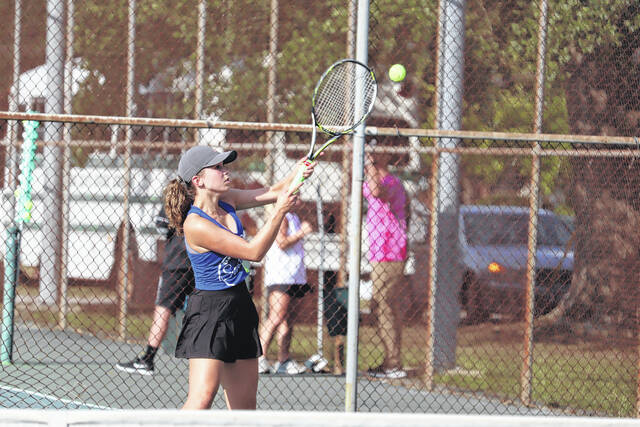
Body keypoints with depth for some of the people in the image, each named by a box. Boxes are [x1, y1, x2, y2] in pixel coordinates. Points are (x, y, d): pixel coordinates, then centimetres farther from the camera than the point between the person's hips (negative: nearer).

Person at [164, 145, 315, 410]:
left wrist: (295, 175, -9)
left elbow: (272, 192, 12)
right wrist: (279, 212, -21)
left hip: (240, 307, 9)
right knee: (202, 398, -20)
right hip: (210, 311, -9)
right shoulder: (195, 224, -20)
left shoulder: (227, 201, 5)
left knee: (244, 404, 8)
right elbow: (253, 252, -20)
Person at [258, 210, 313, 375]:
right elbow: (282, 243, -18)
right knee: (276, 318, -14)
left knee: (288, 320, 7)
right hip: (280, 279, -9)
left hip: (294, 278, 9)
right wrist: (301, 233, -12)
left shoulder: (294, 218, 20)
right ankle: (260, 358, -15)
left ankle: (283, 359, 7)